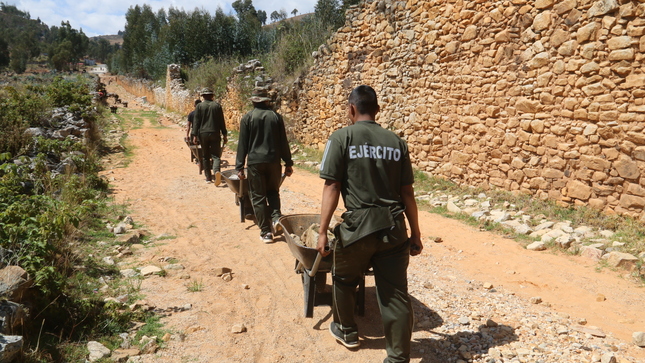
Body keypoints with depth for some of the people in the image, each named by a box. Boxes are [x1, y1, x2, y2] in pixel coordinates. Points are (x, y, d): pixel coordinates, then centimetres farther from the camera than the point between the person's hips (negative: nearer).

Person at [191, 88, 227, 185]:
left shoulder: (199, 106, 1)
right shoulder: (217, 106, 4)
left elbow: (196, 122, -2)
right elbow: (222, 122, 6)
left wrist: (195, 135, 1)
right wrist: (224, 135, 11)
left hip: (203, 134, 0)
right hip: (215, 134, 0)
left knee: (206, 157, 10)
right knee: (216, 155, 0)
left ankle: (208, 177, 12)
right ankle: (216, 170, -29)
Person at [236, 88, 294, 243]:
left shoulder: (247, 118, -2)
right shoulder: (276, 116, 3)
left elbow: (243, 144, -2)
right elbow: (283, 142, 5)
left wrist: (239, 167, 2)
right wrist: (288, 163, 11)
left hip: (255, 162, -2)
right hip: (274, 161, 2)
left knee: (258, 197, 5)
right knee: (273, 191, 21)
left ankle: (266, 231, 6)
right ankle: (276, 217, -2)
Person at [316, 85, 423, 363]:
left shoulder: (342, 138, -3)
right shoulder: (396, 142, 8)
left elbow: (332, 187, -9)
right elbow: (407, 193, 8)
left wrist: (323, 231, -6)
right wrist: (415, 234, 14)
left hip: (358, 225, -3)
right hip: (394, 226, 3)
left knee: (343, 280, 23)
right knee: (396, 294, 7)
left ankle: (347, 331, 42)